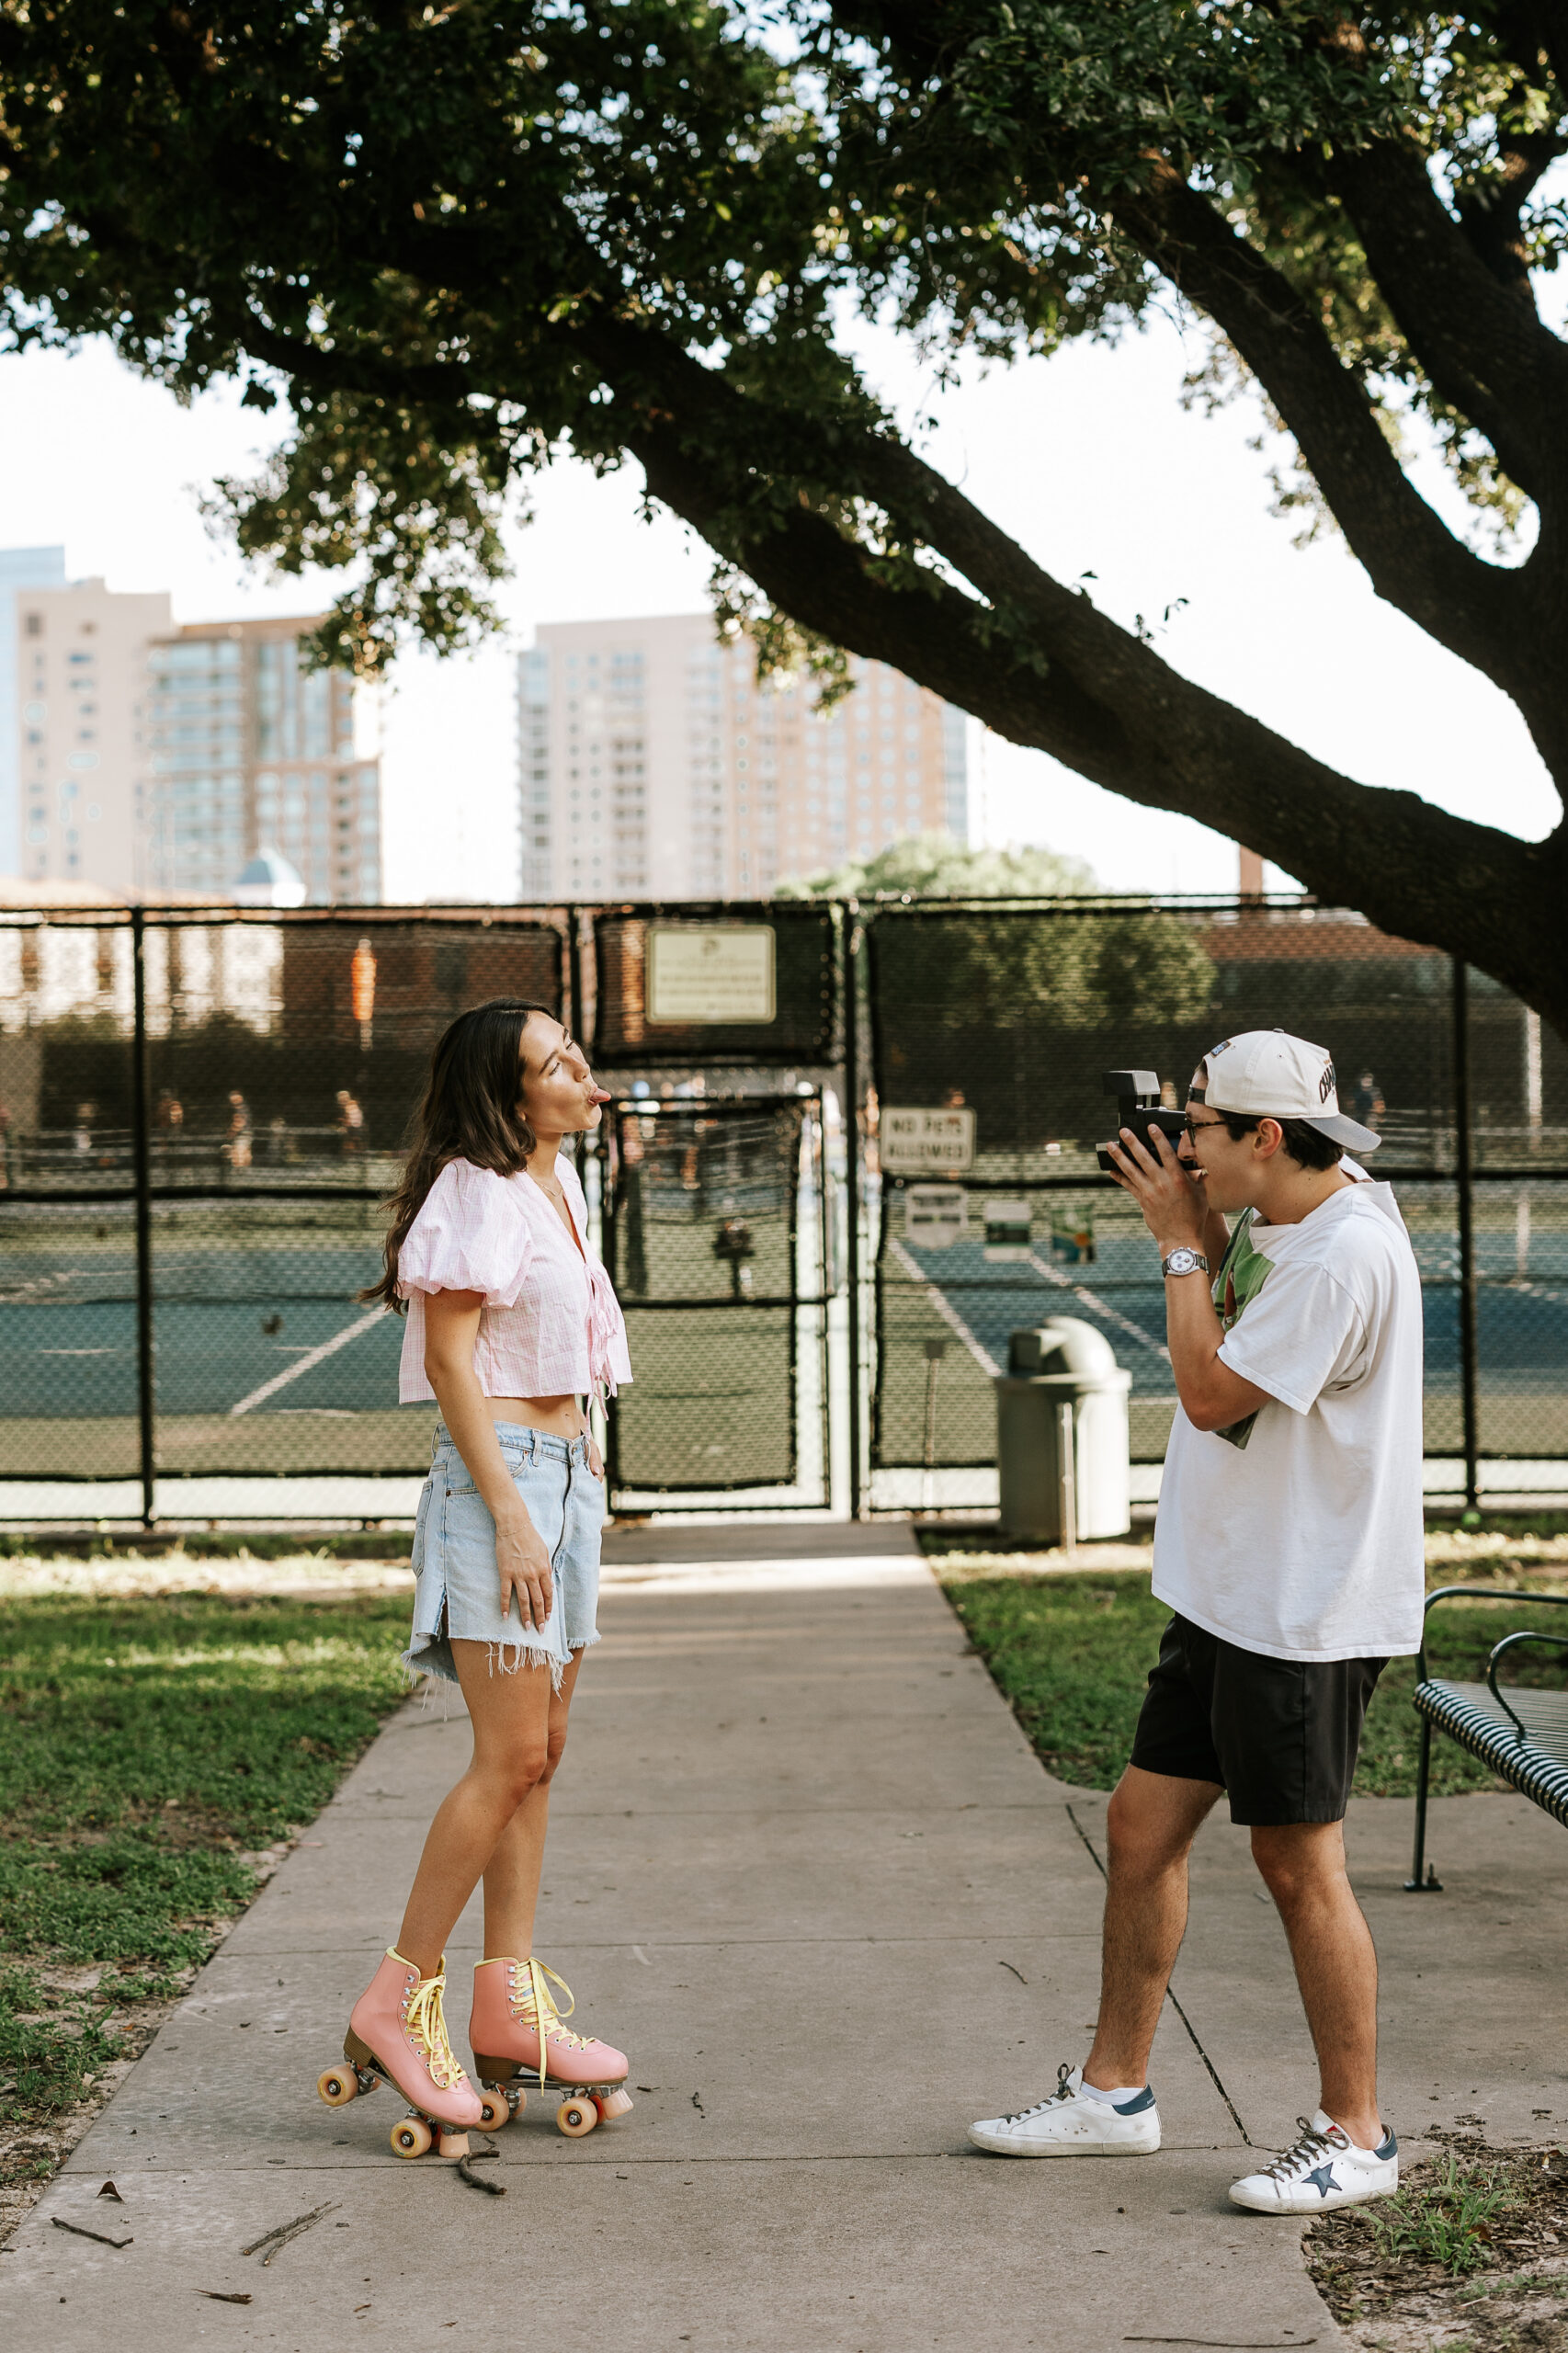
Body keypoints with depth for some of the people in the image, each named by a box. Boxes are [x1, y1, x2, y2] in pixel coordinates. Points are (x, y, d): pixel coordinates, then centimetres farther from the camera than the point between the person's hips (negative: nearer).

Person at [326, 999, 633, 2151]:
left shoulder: (559, 1184, 15)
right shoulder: (479, 1191, -12)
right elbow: (450, 1358, -16)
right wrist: (510, 1515, -20)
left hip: (566, 1474, 9)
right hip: (498, 1474, -9)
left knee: (539, 1753, 8)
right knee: (512, 1755, -12)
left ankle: (510, 2005, 13)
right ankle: (398, 2000, -3)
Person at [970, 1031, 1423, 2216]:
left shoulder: (1347, 1251, -20)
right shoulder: (1283, 1229, 11)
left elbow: (1213, 1395, -21)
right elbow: (1227, 1363, 21)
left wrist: (1180, 1242, -11)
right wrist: (1206, 1236, 8)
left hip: (1305, 1616, -10)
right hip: (1228, 1595, 10)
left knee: (1300, 1864, -1)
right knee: (1143, 1826, 13)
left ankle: (1355, 2134, 12)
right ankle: (1114, 2091, 24)